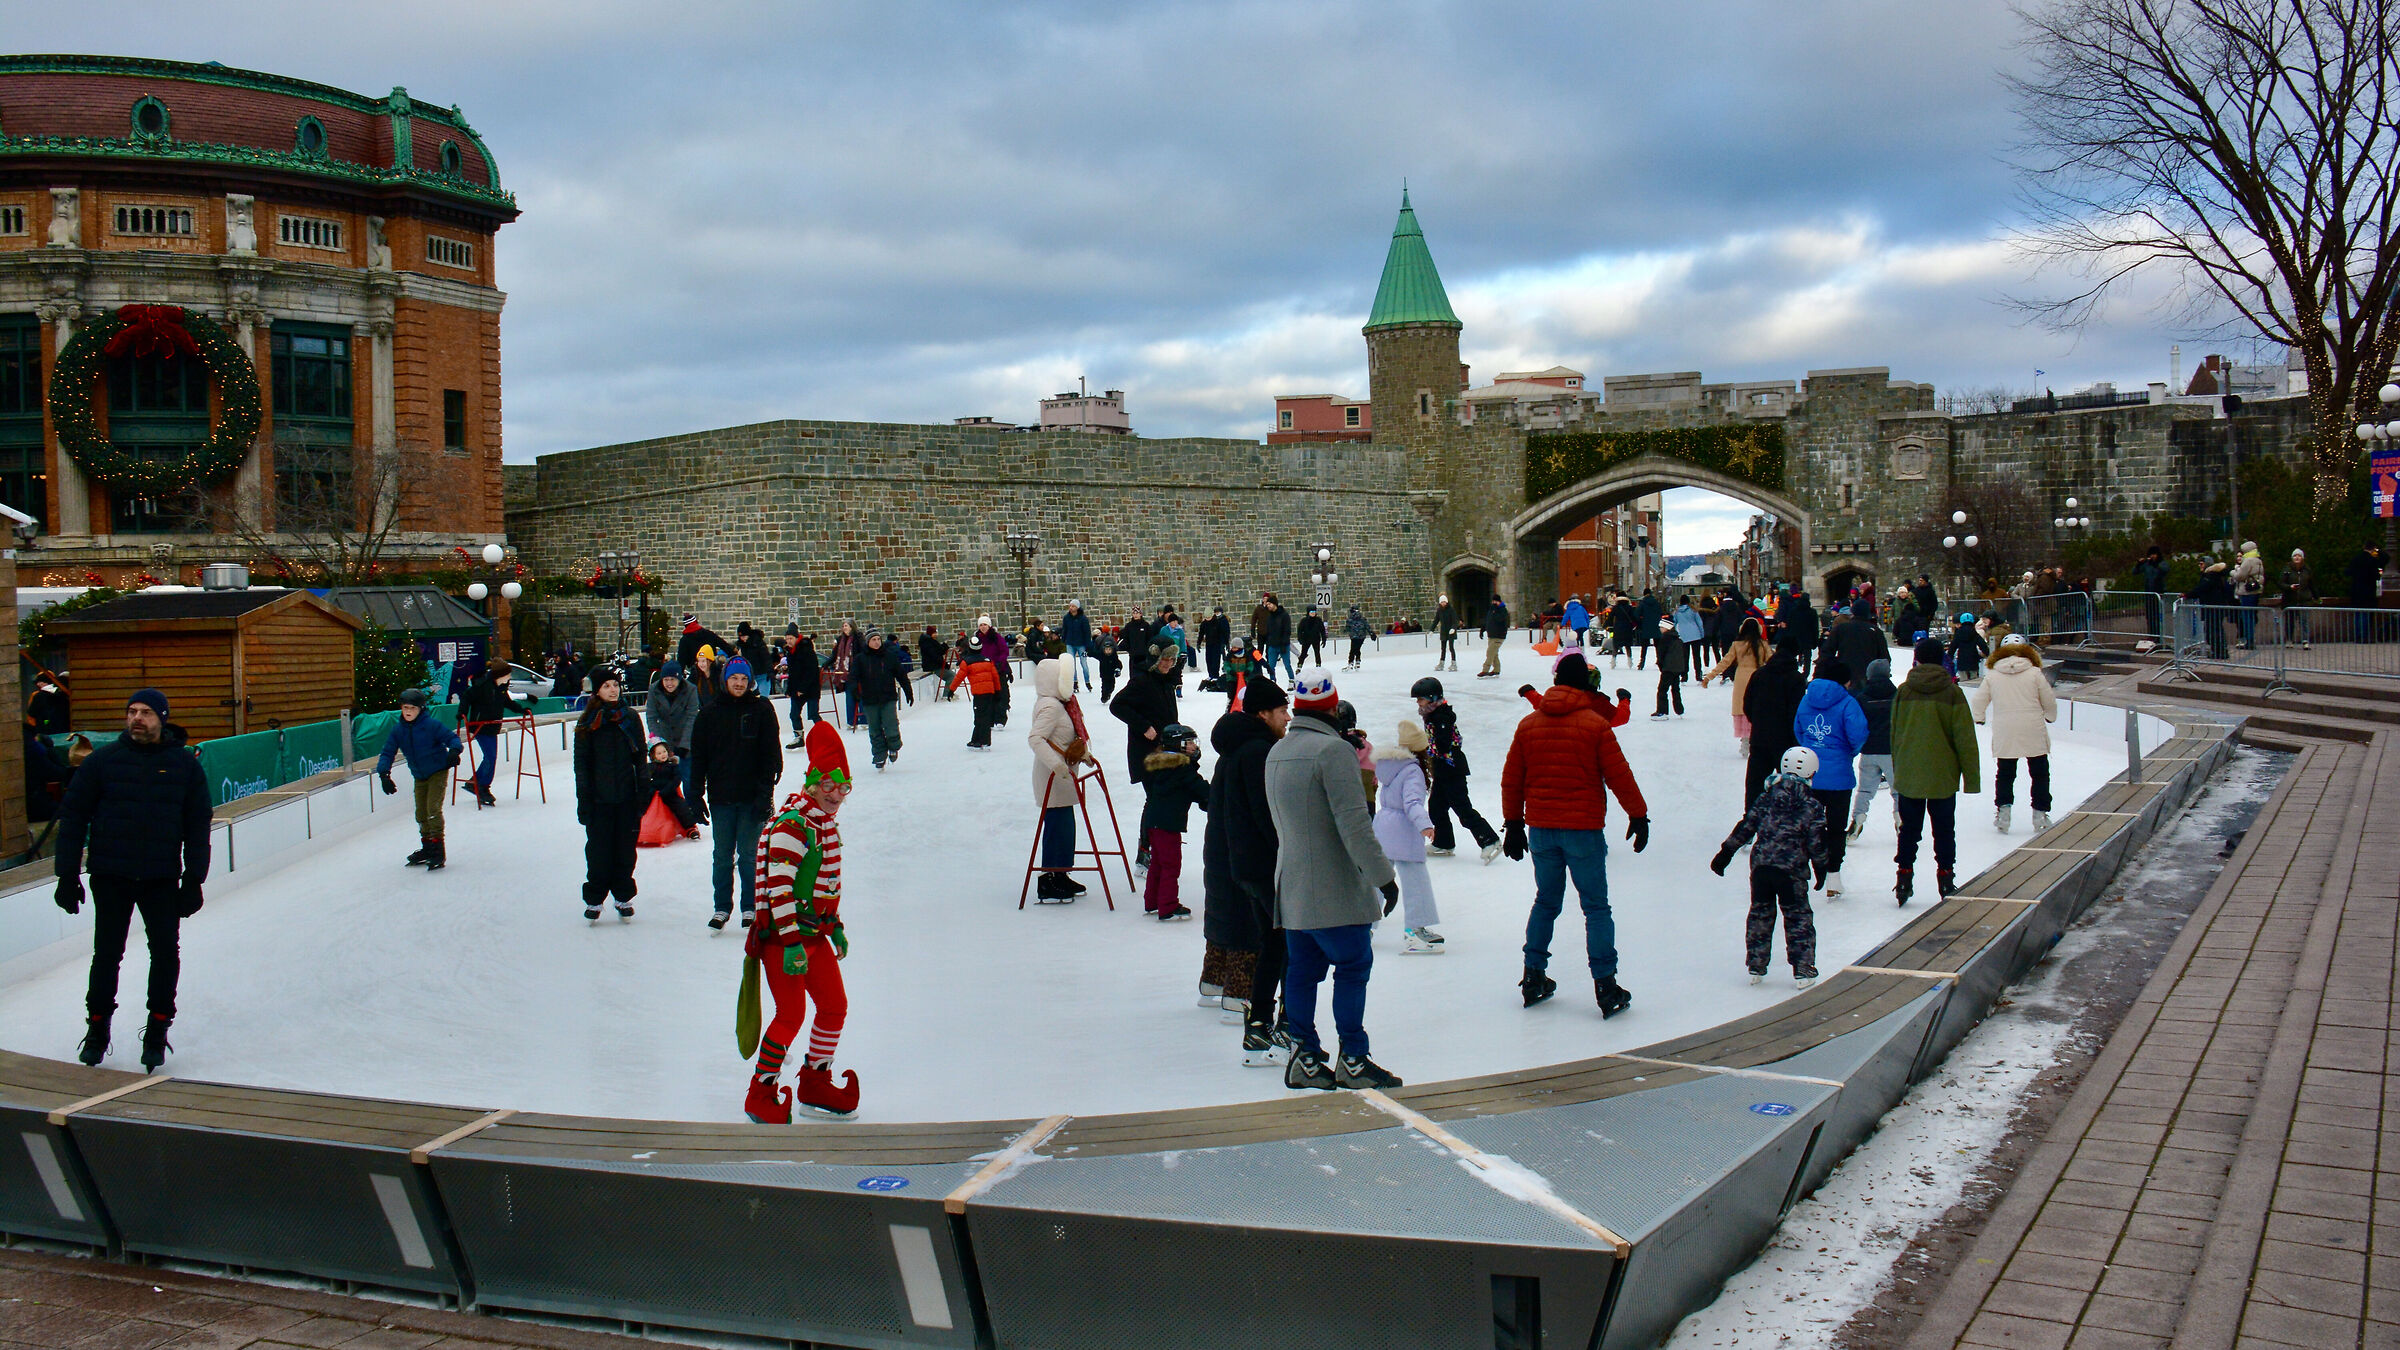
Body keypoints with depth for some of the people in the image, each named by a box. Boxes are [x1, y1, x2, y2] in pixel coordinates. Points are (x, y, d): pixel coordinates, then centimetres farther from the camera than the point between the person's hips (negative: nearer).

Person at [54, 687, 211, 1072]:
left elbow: (197, 825, 5)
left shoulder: (184, 764, 2)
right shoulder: (104, 760, -1)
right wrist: (68, 874, -2)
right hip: (110, 877, -1)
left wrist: (193, 879, 1)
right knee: (107, 953, 3)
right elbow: (72, 815, 2)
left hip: (163, 879, 1)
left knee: (166, 951, -1)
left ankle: (157, 1030, 12)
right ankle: (97, 1027, 22)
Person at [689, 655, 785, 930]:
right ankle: (722, 907, 18)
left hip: (752, 797, -2)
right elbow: (698, 756, 7)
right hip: (721, 797, 2)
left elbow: (772, 754, -1)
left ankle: (750, 907, 15)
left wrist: (765, 792, -8)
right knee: (722, 856, 7)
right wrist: (696, 795, 2)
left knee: (749, 855, 3)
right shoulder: (710, 712, 5)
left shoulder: (762, 710, 1)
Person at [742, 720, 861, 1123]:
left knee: (834, 1005, 10)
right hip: (782, 935, -9)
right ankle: (761, 1093, 4)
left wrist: (835, 924, 23)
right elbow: (779, 887, -24)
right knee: (791, 1014, -10)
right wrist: (791, 943, -26)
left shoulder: (826, 822, 12)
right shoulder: (791, 825, -18)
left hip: (814, 932, 9)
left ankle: (814, 1084, 25)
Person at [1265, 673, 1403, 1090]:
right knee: (1353, 966, 0)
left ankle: (1304, 1056, 14)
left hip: (1292, 885, 8)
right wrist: (1383, 875, -17)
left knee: (1302, 969, 11)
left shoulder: (1276, 753, 12)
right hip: (1334, 888, -8)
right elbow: (1354, 823, -21)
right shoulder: (1333, 750, -16)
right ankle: (1352, 1059, 3)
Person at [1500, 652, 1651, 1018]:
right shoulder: (1594, 724, -8)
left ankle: (1534, 976, 20)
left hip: (1541, 830, 4)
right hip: (1583, 829, -4)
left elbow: (1511, 779, 9)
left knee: (1546, 902, 18)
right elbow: (1619, 775, -6)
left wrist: (1514, 825, 19)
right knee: (1596, 908, 2)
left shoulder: (1529, 724, 4)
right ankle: (1605, 985, 0)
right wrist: (1638, 816, 6)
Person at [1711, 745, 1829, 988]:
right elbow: (1817, 843, -1)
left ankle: (1756, 967, 17)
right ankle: (1802, 970, 7)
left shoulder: (1766, 798, 6)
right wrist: (1821, 868, 13)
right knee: (1798, 916, 7)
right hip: (1791, 869, -3)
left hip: (1760, 865, 3)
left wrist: (1725, 852, 15)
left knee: (1760, 913, 14)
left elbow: (1745, 827, 8)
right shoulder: (1812, 805, -2)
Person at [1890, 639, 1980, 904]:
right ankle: (1945, 877, 14)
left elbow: (1894, 734, 6)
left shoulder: (1903, 691, -2)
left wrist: (1898, 770, 16)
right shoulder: (1952, 693, -7)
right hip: (1943, 776, -1)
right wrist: (1971, 777, 0)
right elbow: (1965, 738, -5)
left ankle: (1904, 876, 10)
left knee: (1909, 828, 11)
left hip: (1908, 776, 1)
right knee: (1944, 829, 11)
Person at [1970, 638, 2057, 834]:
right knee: (2040, 773, 11)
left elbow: (1978, 702, 8)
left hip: (2004, 735, 1)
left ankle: (2002, 810, 5)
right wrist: (2050, 717, 25)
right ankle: (2040, 815, 11)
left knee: (2004, 773, 14)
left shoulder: (1992, 676, 3)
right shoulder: (2035, 673, -2)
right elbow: (2049, 702, 4)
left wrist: (1979, 717, 30)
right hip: (2034, 733, -1)